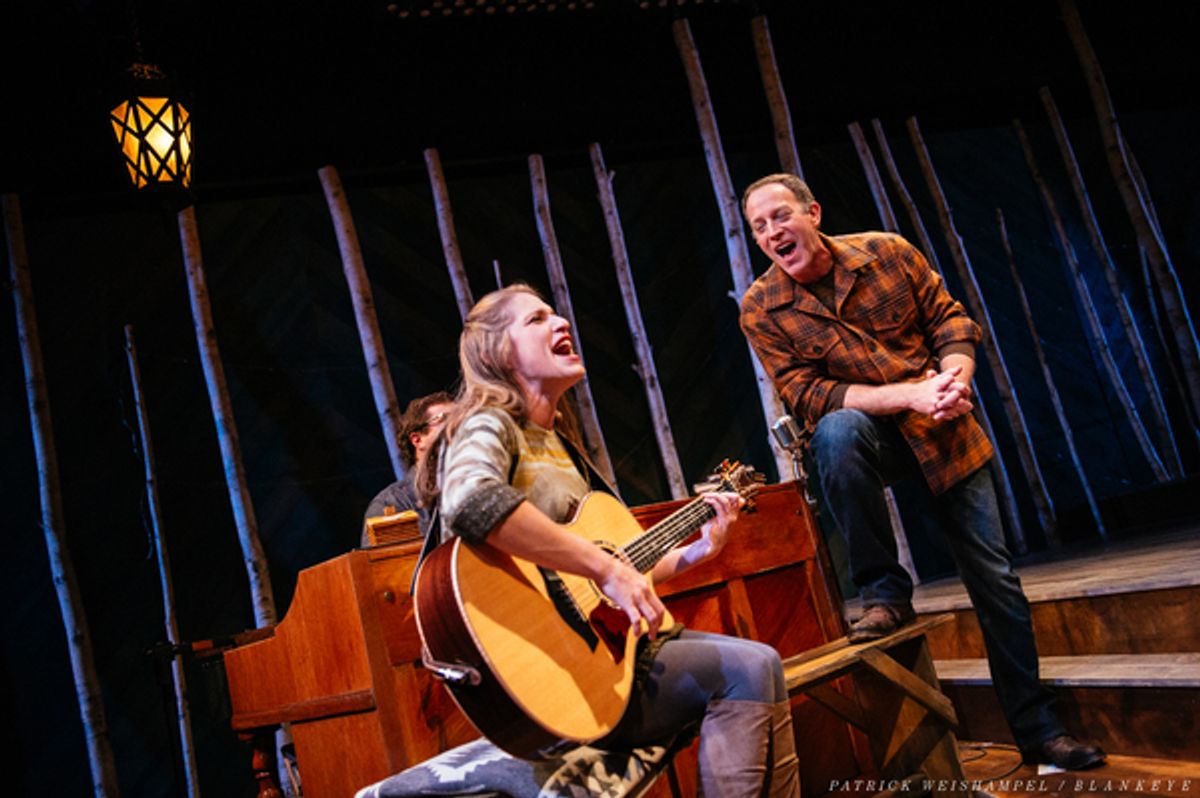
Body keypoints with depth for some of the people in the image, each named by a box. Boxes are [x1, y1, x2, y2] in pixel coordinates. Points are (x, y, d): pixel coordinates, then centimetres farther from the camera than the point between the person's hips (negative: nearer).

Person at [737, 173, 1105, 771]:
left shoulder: (887, 252, -4)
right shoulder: (762, 309, -10)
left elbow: (951, 319, 2)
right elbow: (807, 395, -15)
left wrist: (955, 374, -20)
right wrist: (910, 394, -26)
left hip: (944, 433, 2)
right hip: (869, 431, -2)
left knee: (996, 581, 2)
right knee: (837, 431, -38)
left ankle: (1037, 731, 20)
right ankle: (884, 593, -19)